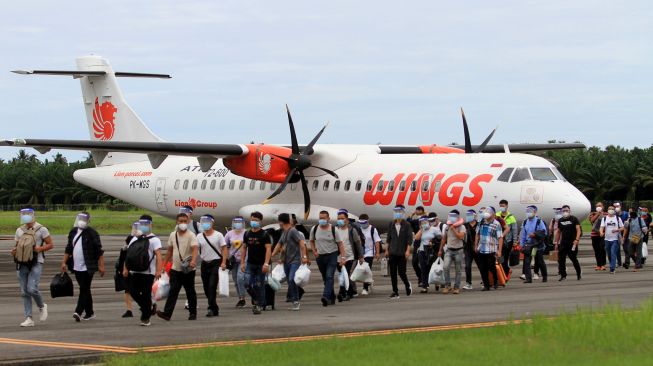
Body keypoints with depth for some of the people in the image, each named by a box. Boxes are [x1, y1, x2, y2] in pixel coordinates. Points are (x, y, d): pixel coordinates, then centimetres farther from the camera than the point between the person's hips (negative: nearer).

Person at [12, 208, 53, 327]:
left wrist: (40, 248, -17)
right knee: (24, 292, 2)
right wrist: (14, 251, -1)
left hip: (36, 264, -5)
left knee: (32, 289, -17)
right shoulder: (19, 230, 13)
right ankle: (29, 318, 5)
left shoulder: (41, 229, -2)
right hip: (22, 264, 5)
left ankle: (42, 307, 12)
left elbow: (51, 245, 1)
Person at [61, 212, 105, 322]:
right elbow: (68, 249, 18)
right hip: (76, 267, 7)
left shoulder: (92, 233, -7)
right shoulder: (73, 232, 11)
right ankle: (89, 313, 21)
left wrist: (101, 266, -11)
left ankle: (78, 312, -19)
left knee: (84, 289, -11)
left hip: (88, 267, -6)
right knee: (85, 290, 13)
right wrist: (64, 262, 10)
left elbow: (99, 251, -8)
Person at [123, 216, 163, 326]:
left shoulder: (154, 239, -2)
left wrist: (158, 270, -20)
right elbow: (128, 254, 18)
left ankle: (145, 318, 3)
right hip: (135, 271, 6)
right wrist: (125, 268, 10)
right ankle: (148, 309, 24)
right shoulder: (134, 239, 17)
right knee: (133, 292, 2)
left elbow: (158, 255, -11)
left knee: (146, 295, -4)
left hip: (148, 272, -6)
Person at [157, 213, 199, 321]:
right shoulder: (173, 235, 8)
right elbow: (169, 250, 18)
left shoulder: (191, 235, -11)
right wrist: (164, 263, 18)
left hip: (188, 270, -4)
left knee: (190, 292, 8)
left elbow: (195, 248, -27)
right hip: (175, 269, 4)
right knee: (173, 291, -6)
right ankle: (167, 313, -15)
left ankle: (193, 313, 20)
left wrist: (193, 260, -44)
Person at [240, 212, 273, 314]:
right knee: (249, 284, -3)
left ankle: (259, 305, 3)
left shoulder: (264, 234, -5)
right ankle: (255, 300, 16)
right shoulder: (247, 234, 9)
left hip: (261, 264, -4)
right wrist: (242, 262, 7)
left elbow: (268, 249, -11)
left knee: (260, 285, -3)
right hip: (250, 264, 4)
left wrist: (266, 263, -21)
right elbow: (244, 248, 14)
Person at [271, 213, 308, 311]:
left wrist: (304, 256, -23)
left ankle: (296, 301, -16)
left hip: (295, 261, -9)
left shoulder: (293, 231, -10)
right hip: (286, 261, 9)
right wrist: (272, 255, 17)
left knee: (291, 280, -22)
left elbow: (302, 243, -17)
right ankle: (294, 302, 12)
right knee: (289, 282, 7)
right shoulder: (284, 233, 16)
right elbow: (279, 245, 24)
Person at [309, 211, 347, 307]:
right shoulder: (314, 229, 2)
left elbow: (340, 244, -5)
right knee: (325, 278, 11)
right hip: (320, 256, 4)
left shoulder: (333, 230, -7)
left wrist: (342, 257, -13)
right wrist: (314, 251, 3)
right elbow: (311, 241, 18)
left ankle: (326, 296, -30)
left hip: (332, 255, -4)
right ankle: (332, 298, 23)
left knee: (329, 276, -18)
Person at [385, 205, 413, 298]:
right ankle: (395, 292, 6)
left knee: (401, 272, -3)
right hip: (392, 252, 4)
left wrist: (408, 250, -14)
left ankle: (408, 285, 26)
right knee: (393, 273, 0)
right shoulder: (391, 224, 8)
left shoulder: (406, 225, -3)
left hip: (402, 252, -4)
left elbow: (409, 238, -6)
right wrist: (387, 250, 11)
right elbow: (389, 238, 14)